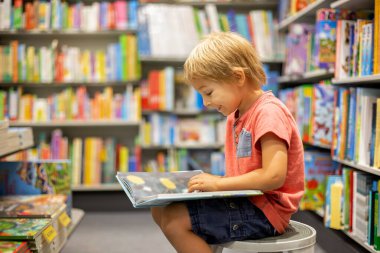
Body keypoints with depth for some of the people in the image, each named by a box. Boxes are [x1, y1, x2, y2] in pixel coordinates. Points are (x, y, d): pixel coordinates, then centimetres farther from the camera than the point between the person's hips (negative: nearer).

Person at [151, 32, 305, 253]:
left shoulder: (269, 112, -17)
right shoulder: (235, 116, 13)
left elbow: (273, 176, -25)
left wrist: (218, 183, -19)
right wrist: (213, 181, -2)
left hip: (265, 210, -9)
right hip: (244, 200, 9)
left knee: (174, 219, -18)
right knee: (160, 209, 6)